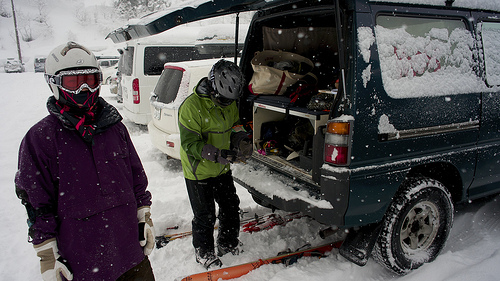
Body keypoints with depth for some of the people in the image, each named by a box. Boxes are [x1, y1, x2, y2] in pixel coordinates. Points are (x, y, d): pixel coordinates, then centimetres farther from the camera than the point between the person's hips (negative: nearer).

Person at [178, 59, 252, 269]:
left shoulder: (229, 102, -1)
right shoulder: (191, 106, -24)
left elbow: (234, 124, 14)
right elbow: (190, 144, -25)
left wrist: (242, 139, -9)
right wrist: (218, 154, -35)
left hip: (222, 169, 7)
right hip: (198, 172, -7)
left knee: (231, 207, 18)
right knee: (205, 216, 5)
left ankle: (228, 244, 41)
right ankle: (204, 252, 30)